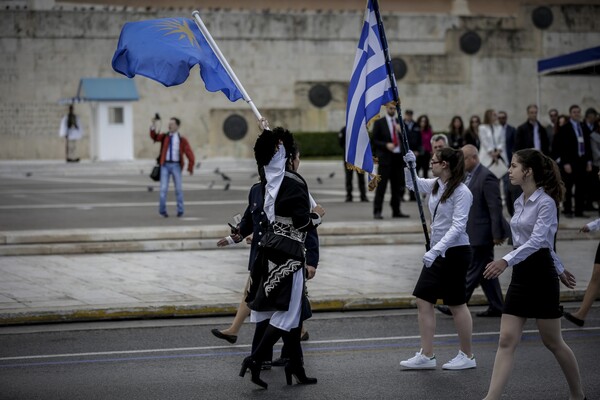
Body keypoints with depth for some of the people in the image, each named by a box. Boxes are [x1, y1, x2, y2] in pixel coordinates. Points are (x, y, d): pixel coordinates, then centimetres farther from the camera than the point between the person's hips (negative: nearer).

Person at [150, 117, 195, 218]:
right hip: (165, 165, 1)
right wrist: (154, 126, -26)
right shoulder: (164, 137, 8)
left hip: (176, 166, -1)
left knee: (178, 189, 4)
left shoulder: (182, 140, 3)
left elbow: (190, 154, 2)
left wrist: (190, 168, -1)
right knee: (163, 188, -5)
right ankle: (162, 210, 7)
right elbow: (154, 137, -10)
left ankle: (180, 211, 15)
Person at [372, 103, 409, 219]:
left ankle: (396, 211, 14)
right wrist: (386, 145, -17)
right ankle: (377, 211, -7)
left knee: (397, 186, 7)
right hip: (385, 157, -5)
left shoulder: (400, 123, 15)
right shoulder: (379, 122, 2)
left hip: (398, 157, 5)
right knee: (381, 185, -8)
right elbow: (374, 141, -2)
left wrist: (401, 131, -5)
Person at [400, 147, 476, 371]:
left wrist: (435, 250, -31)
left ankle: (467, 356, 16)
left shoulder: (461, 192, -18)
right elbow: (412, 184, 25)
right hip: (437, 253, 9)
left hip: (455, 252, -9)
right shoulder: (435, 185, 5)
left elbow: (457, 227, -24)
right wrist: (409, 165, 6)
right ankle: (426, 356, 11)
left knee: (457, 304, 2)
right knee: (423, 300, 6)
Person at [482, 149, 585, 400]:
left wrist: (506, 261, -39)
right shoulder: (519, 203, 11)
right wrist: (560, 269, 29)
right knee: (506, 341, -2)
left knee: (553, 342, 6)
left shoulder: (546, 202, -14)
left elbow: (537, 241, -27)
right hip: (520, 276, 8)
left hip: (541, 275, -7)